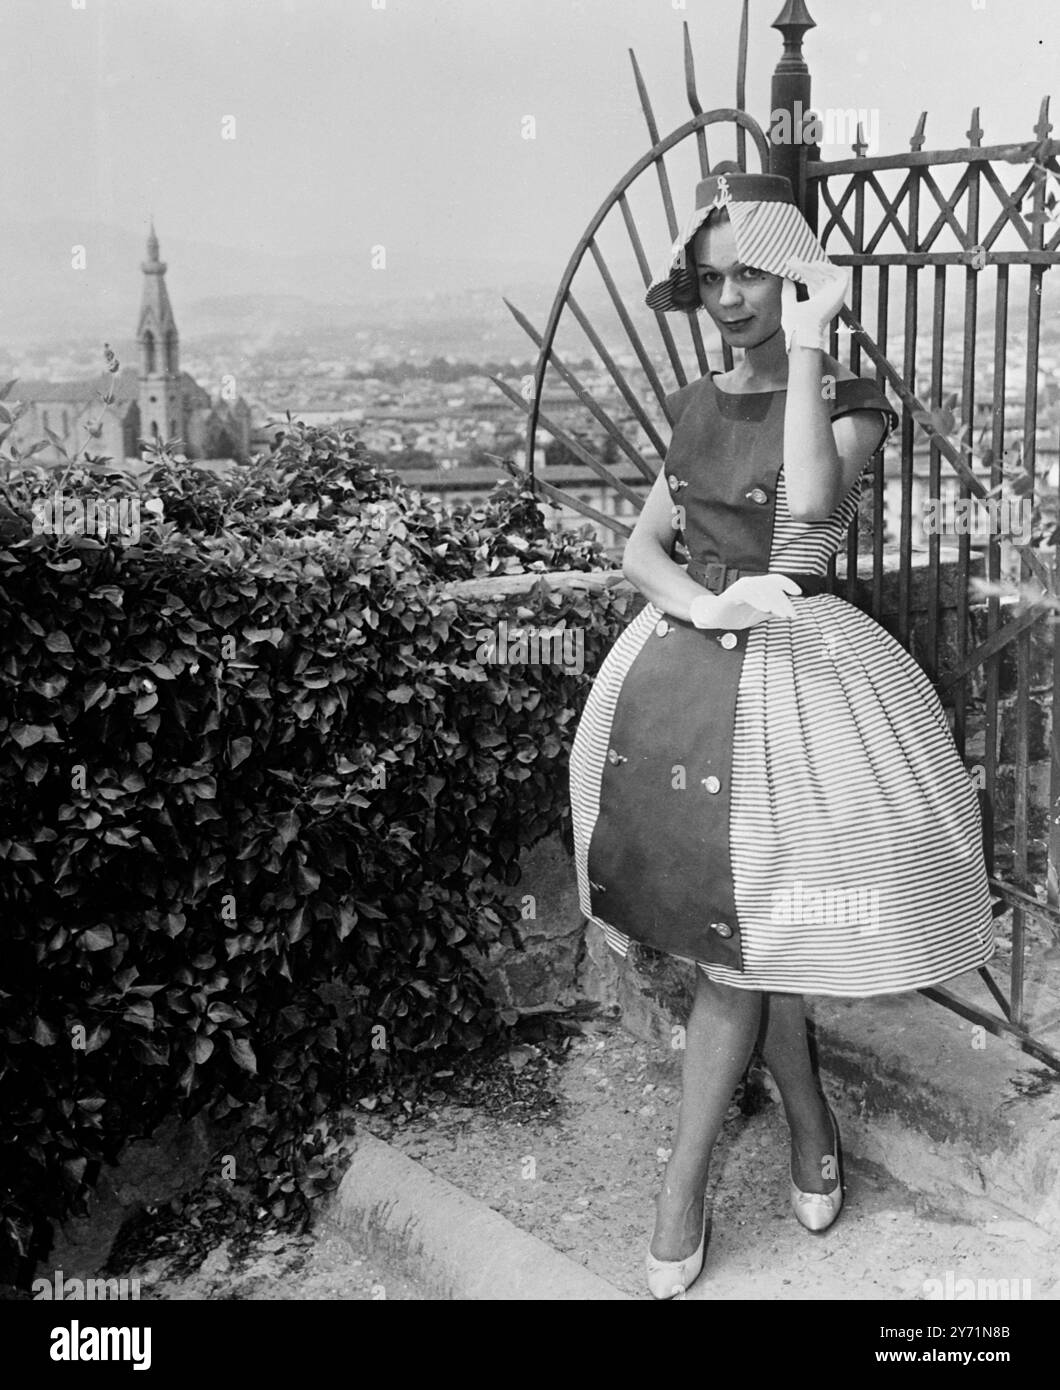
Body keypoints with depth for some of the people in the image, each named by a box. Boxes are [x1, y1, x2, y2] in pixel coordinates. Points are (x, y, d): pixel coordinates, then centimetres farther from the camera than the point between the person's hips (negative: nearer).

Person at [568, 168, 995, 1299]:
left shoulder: (849, 400, -6)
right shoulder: (698, 404, 10)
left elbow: (810, 503, -28)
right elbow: (642, 548, 7)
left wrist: (805, 343, -23)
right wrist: (706, 603, -13)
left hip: (793, 669, -5)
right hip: (687, 660, 5)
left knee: (745, 934, -1)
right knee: (731, 932, 9)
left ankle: (683, 1191, 12)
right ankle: (807, 1117, 31)